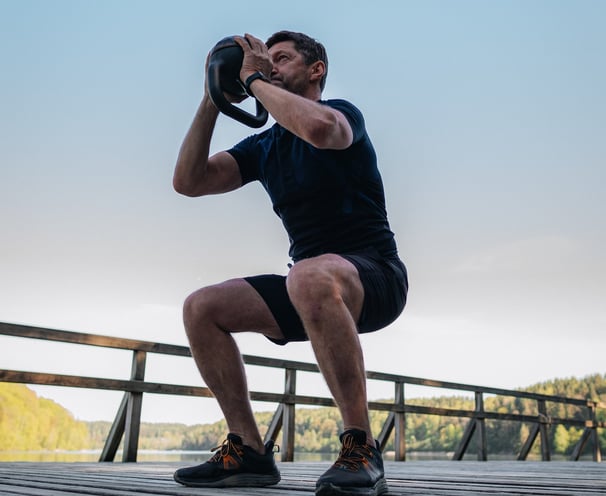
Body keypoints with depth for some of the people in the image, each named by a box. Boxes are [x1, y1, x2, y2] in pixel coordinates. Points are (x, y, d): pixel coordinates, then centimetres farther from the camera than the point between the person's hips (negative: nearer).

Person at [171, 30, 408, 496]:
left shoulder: (342, 112, -4)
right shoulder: (263, 147, 16)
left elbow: (318, 128, -31)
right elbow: (189, 181, 7)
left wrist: (255, 79, -15)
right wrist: (213, 99, 4)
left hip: (375, 278, -7)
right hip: (313, 291, 7)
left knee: (310, 277, -40)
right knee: (201, 308, -4)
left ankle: (361, 449, -29)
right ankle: (250, 452, -1)